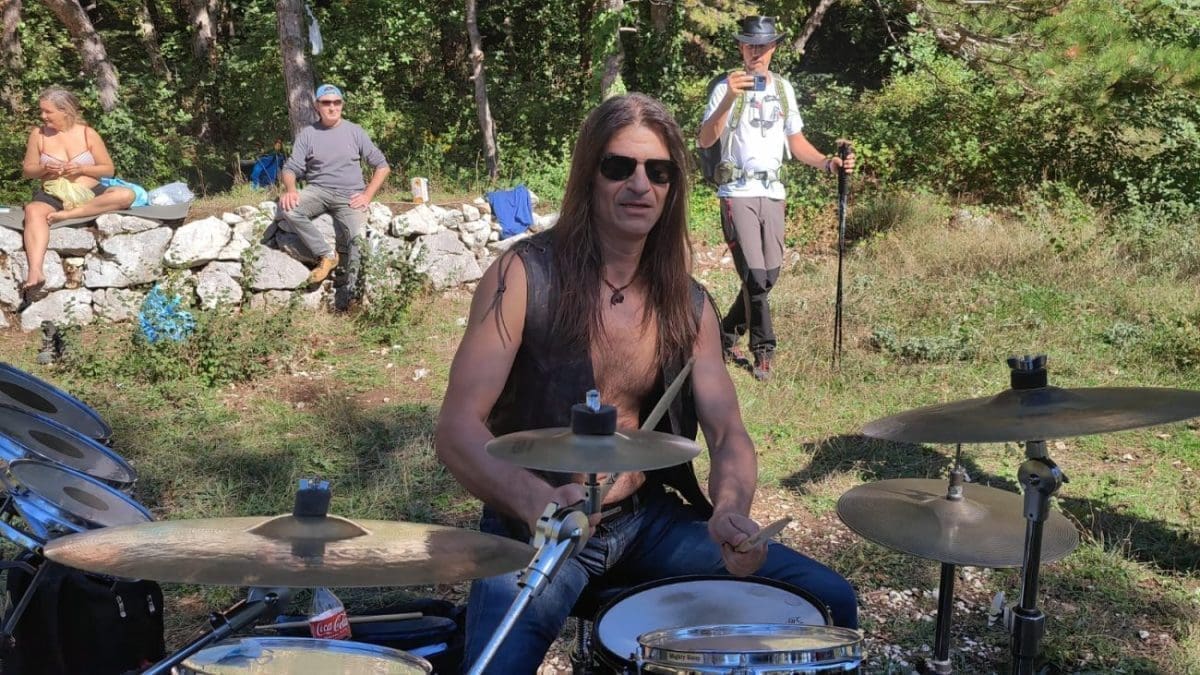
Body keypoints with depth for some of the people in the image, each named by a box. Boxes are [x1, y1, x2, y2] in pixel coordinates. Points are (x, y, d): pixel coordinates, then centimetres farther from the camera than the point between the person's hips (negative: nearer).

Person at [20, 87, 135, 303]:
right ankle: (35, 273, -56)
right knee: (33, 210, -36)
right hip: (52, 196, -1)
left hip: (90, 194, 1)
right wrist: (44, 169, -12)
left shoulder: (88, 134, 2)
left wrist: (82, 169, -13)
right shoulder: (38, 134, 5)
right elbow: (27, 170, 11)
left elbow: (108, 169, 4)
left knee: (126, 194, -27)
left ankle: (67, 215, -31)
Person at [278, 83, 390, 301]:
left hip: (349, 195, -1)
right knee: (288, 209, -28)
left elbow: (382, 166, 9)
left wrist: (367, 195, -4)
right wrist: (290, 189, -20)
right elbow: (291, 168, 3)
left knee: (357, 238, -26)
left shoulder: (355, 132, 7)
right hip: (317, 191, 1)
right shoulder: (307, 134, 7)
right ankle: (326, 255, -17)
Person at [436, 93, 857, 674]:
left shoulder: (687, 303, 4)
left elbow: (729, 435, -1)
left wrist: (730, 511, -25)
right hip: (533, 527, -4)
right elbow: (458, 431, -17)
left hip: (648, 518, 5)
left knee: (830, 601, -2)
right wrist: (535, 500, -37)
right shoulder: (524, 276, -12)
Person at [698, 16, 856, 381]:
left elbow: (796, 142, 17)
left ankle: (727, 336, 25)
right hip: (738, 192, -6)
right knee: (754, 275, -10)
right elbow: (705, 140, -17)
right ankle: (763, 351, 0)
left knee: (768, 276, 7)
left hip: (773, 193, 6)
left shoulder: (784, 89, 12)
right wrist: (729, 99, -30)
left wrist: (827, 163, 0)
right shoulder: (727, 87, -5)